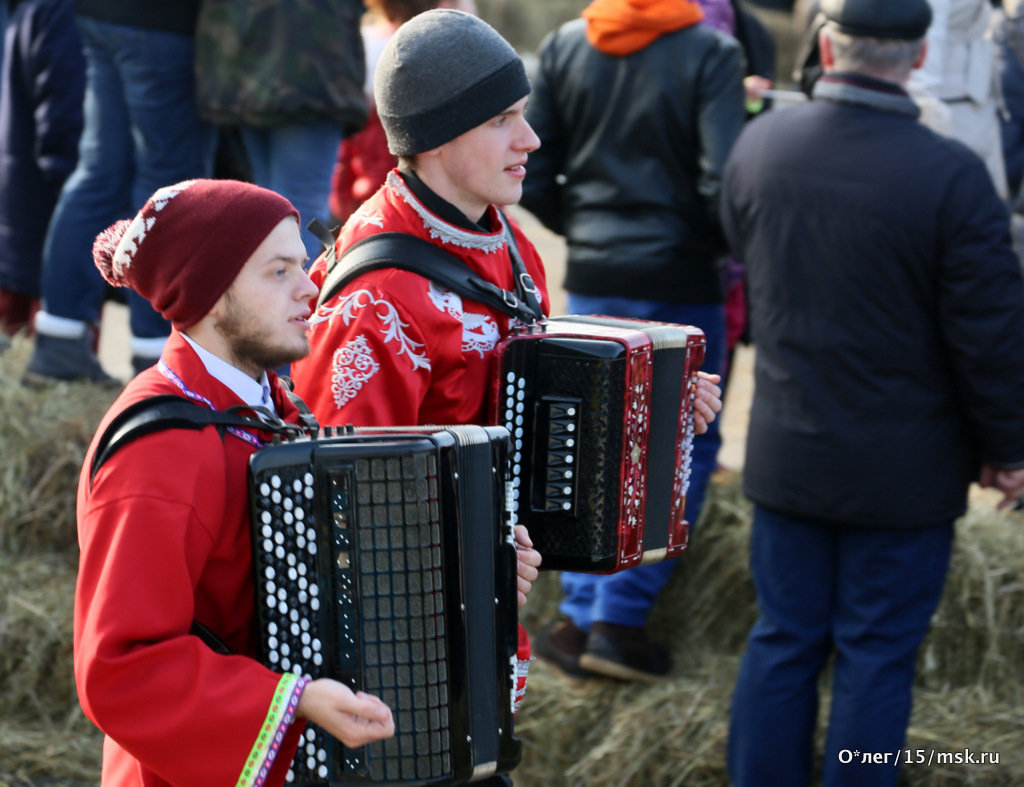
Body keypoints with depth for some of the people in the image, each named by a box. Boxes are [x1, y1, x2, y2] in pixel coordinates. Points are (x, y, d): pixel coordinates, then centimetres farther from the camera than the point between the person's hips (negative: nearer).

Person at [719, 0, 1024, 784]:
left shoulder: (758, 145, -7)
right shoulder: (952, 175, -22)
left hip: (787, 452, 4)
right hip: (904, 469, -4)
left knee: (782, 640, 16)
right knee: (877, 656, 9)